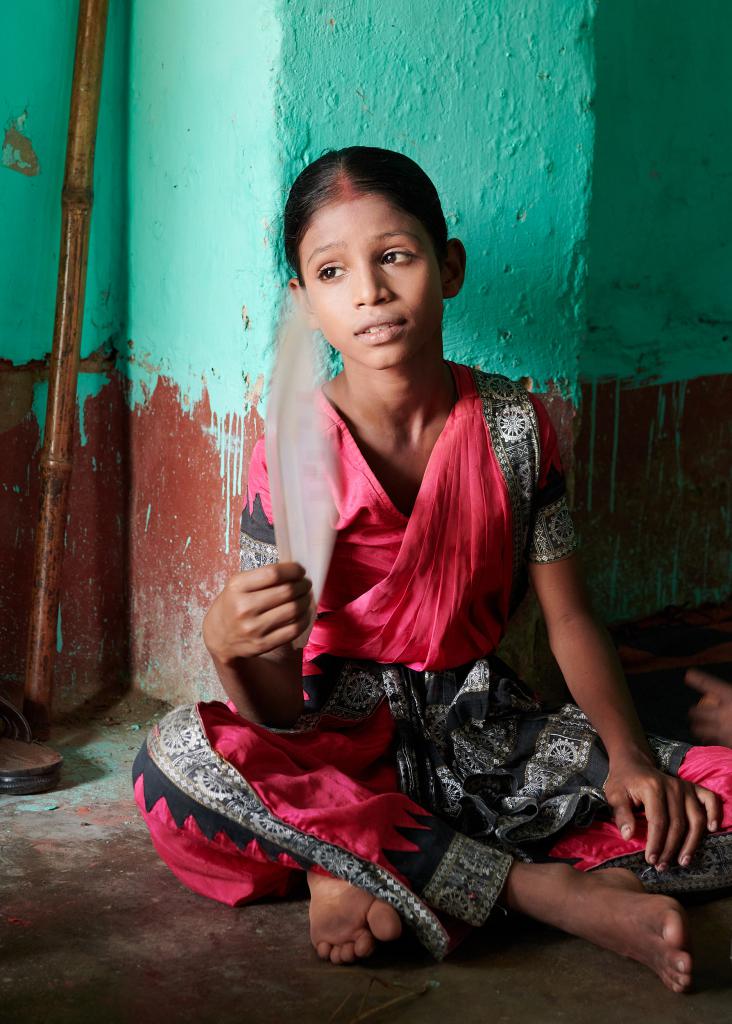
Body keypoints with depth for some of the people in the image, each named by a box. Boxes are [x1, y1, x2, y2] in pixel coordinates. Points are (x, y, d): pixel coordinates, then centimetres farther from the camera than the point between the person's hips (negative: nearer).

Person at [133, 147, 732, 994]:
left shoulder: (514, 426, -2)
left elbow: (568, 618, 3)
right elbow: (278, 715, -12)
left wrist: (628, 756, -12)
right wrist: (230, 646, -35)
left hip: (487, 733, 2)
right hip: (346, 745, -1)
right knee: (175, 756, -34)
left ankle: (389, 875, -17)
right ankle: (545, 887, -24)